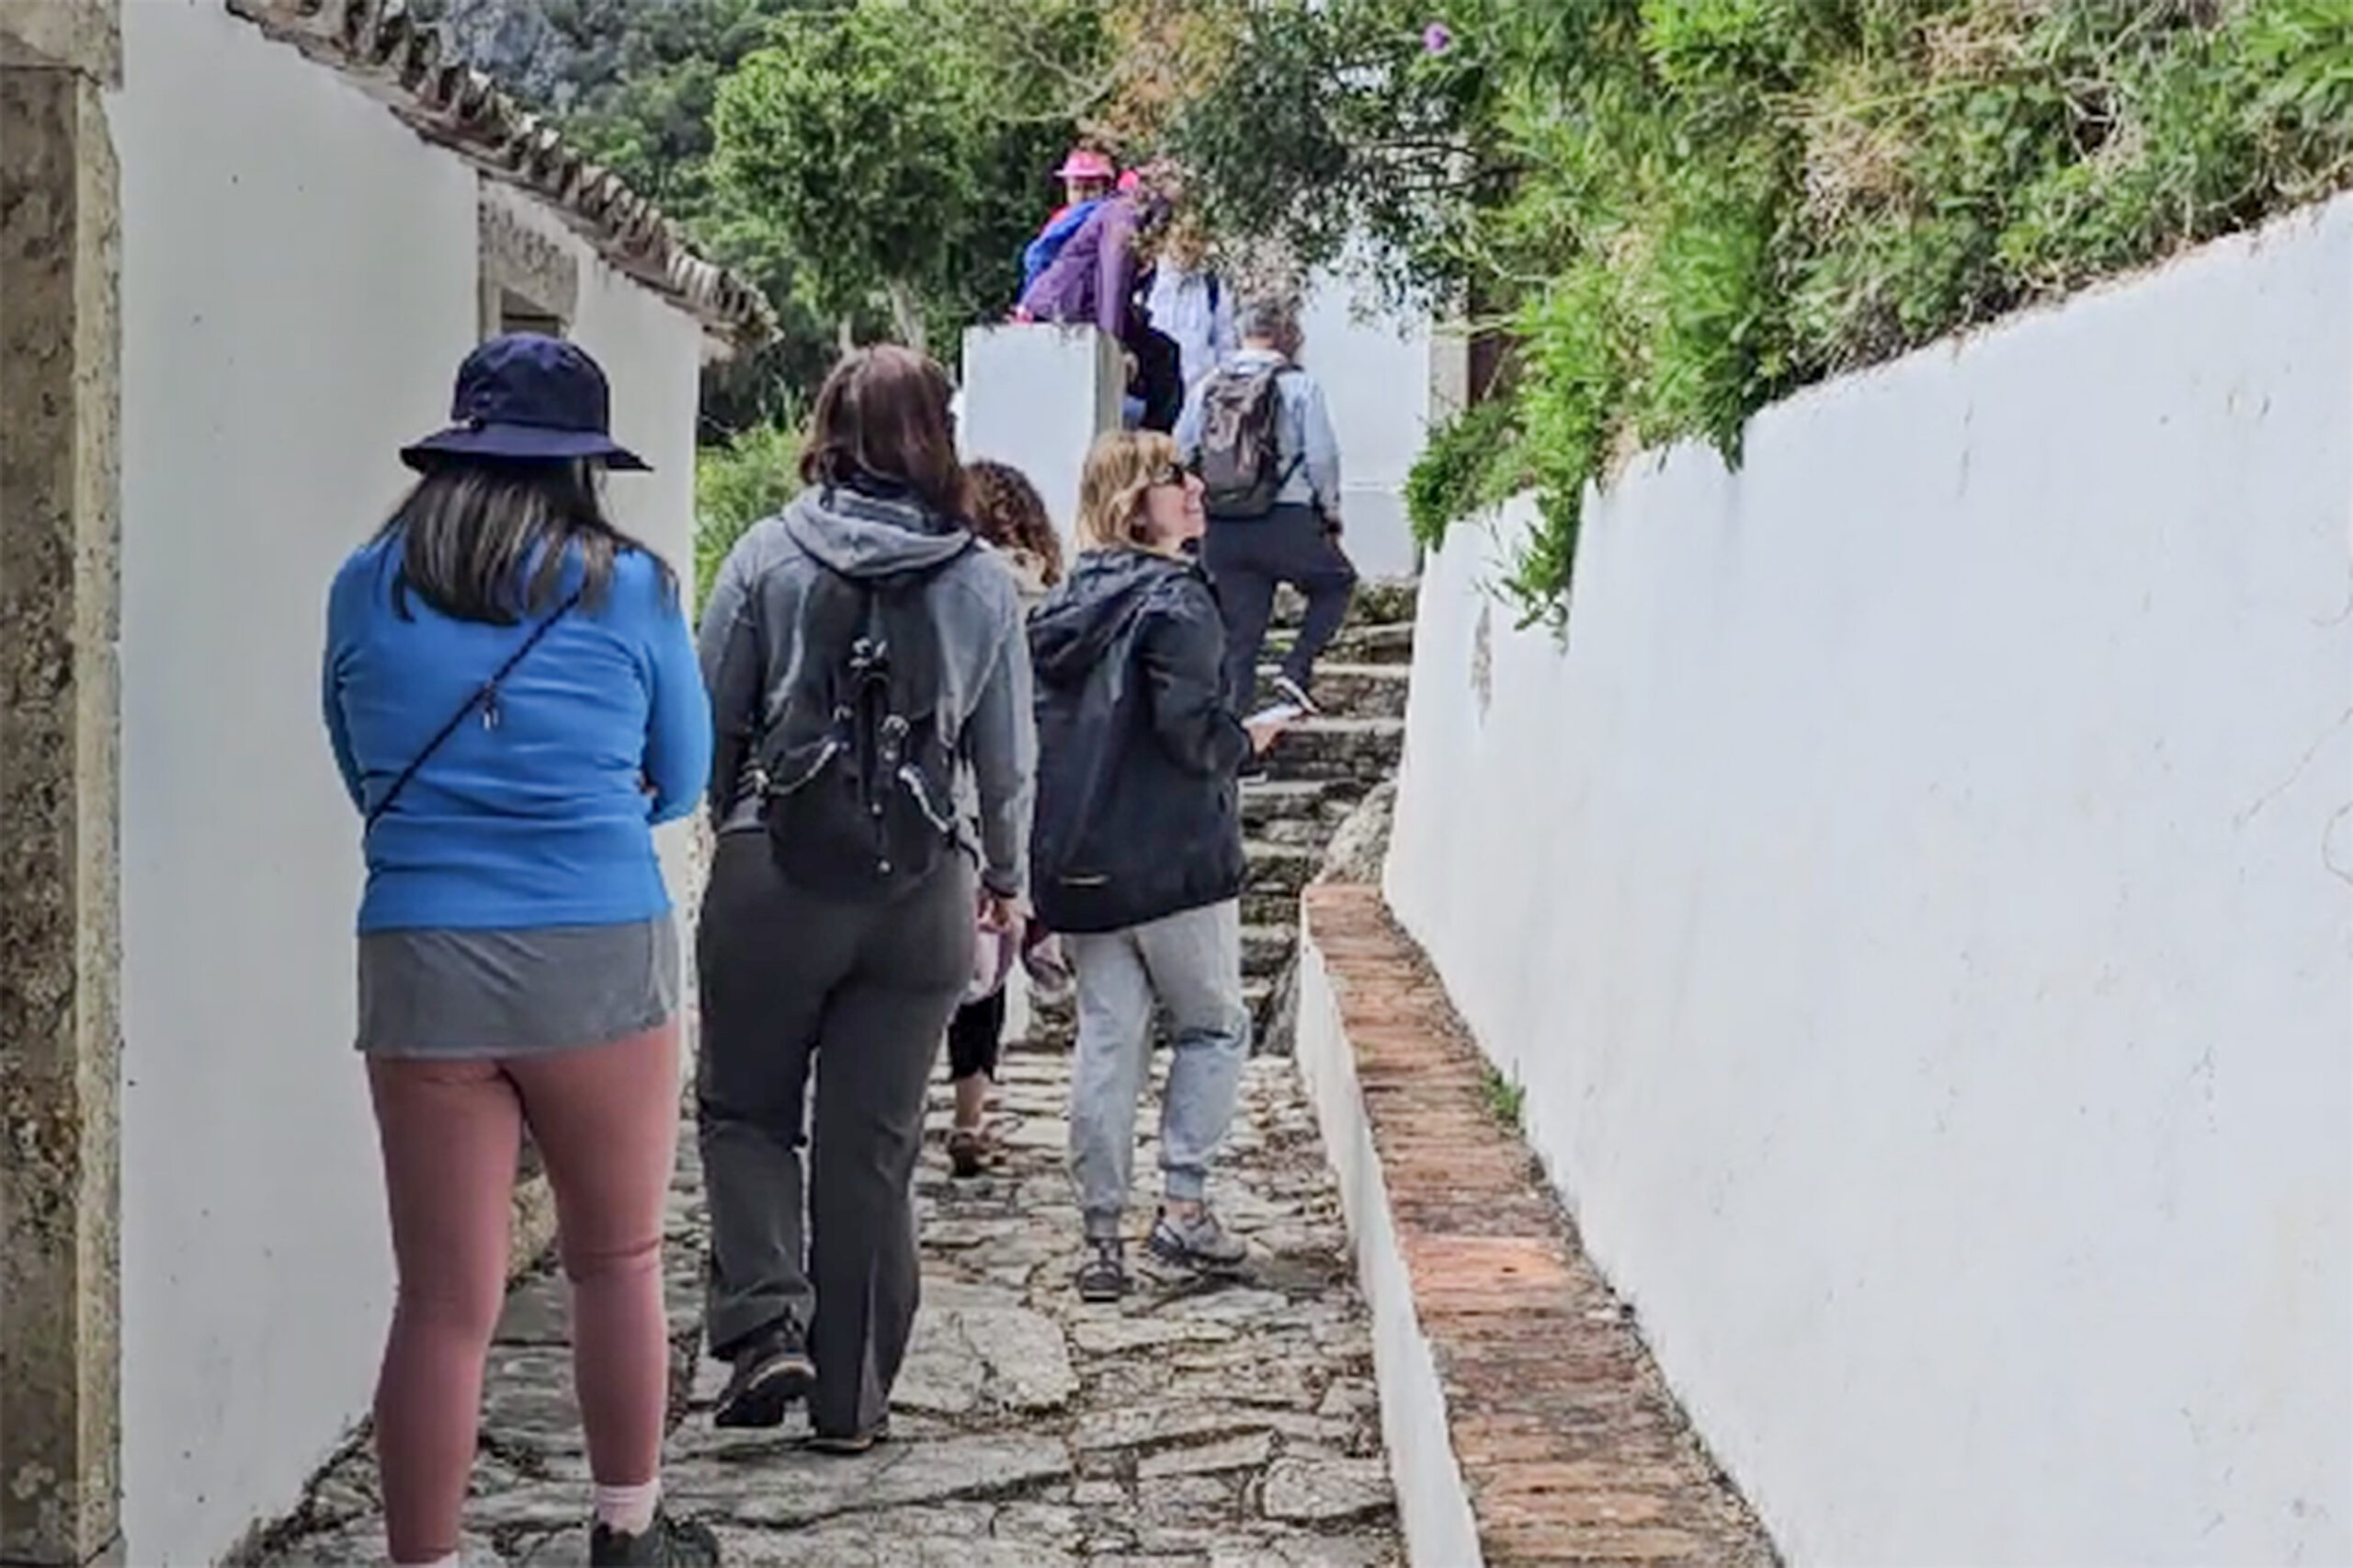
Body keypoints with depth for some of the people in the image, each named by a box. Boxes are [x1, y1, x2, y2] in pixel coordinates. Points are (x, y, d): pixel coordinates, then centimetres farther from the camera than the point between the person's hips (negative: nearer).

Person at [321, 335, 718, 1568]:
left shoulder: (366, 587, 3)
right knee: (618, 1265, 17)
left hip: (419, 960, 1)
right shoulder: (629, 587, -3)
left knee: (445, 1302, 5)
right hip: (598, 958, -1)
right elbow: (677, 783, 8)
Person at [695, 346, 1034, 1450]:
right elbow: (1009, 757, 7)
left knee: (744, 1110, 17)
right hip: (920, 895, 2)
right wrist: (1007, 880, 22)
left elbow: (711, 720, 1)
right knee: (874, 1147, 9)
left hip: (773, 878, -2)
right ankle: (852, 1398, 16)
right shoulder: (982, 582, 2)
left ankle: (767, 1323, 0)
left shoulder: (768, 558, -3)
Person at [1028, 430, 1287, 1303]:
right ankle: (1183, 1209, 6)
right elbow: (1189, 730, -19)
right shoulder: (1176, 601, -12)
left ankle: (1102, 1235, 10)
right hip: (1172, 862, -6)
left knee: (1106, 1037, 9)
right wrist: (1248, 741, 0)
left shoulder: (1064, 604, 11)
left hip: (1077, 864, 6)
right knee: (1215, 1025, 10)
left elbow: (1031, 730, 10)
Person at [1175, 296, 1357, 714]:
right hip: (1285, 522, -4)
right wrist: (1331, 513, 9)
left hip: (1219, 530, 4)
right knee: (1336, 582, 21)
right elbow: (1322, 457, -5)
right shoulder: (1299, 386, -3)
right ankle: (1297, 670, 6)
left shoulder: (1206, 389, 9)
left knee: (1238, 631, 11)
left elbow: (1179, 457, 9)